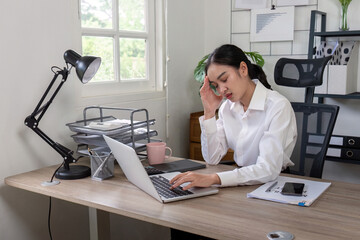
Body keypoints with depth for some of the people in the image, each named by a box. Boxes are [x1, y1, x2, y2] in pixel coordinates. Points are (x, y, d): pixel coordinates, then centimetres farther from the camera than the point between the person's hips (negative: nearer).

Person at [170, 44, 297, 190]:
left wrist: (214, 178, -37)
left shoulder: (278, 106, -18)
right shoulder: (227, 106, 4)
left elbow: (268, 170, -27)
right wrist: (209, 112, -9)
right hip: (242, 182, 6)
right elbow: (212, 159, -1)